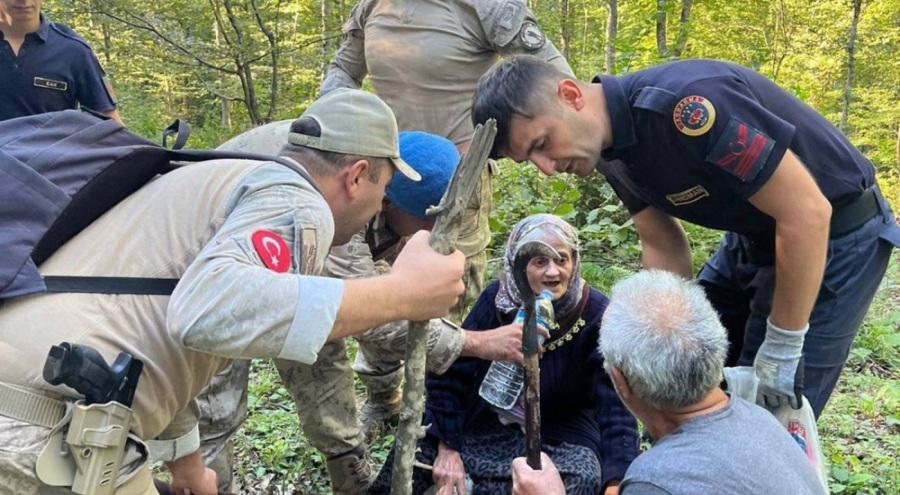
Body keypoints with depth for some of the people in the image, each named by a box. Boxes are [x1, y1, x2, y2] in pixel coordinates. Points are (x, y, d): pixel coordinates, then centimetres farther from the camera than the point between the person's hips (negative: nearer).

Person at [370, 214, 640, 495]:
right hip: (487, 423, 1)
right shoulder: (497, 299, -12)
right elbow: (451, 374, -9)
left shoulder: (595, 315, -18)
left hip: (561, 434, 0)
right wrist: (447, 448, -16)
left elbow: (614, 403, -24)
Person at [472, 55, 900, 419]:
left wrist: (780, 353, -21)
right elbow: (664, 247, 3)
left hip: (836, 233, -8)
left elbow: (807, 212, -29)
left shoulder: (681, 103, -33)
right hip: (755, 236, 8)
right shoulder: (609, 147, -5)